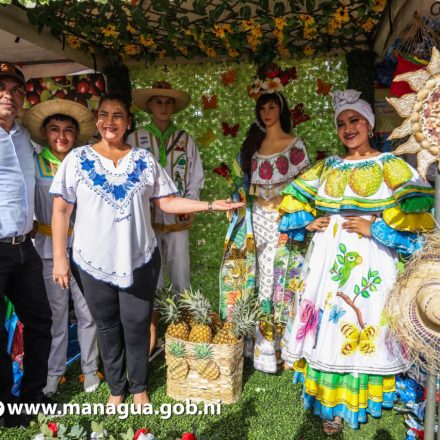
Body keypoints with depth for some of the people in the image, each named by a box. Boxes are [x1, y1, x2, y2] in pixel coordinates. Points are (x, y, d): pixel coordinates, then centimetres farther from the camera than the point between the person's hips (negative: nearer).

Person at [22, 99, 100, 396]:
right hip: (50, 250, 0)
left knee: (88, 312, 7)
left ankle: (90, 367, 25)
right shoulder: (35, 164, 1)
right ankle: (54, 369, 29)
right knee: (55, 313, 10)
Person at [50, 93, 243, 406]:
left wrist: (210, 205, -7)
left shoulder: (144, 159, 2)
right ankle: (116, 387, 35)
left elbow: (166, 201, 2)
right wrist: (59, 257, -4)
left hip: (139, 259, 0)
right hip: (94, 262, 0)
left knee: (137, 325, 9)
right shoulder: (78, 159, -1)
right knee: (107, 327, 14)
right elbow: (61, 209, -1)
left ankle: (139, 386, 32)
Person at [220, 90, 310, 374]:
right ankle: (264, 343, 19)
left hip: (285, 219, -4)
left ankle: (275, 348, 11)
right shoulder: (254, 144, 13)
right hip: (260, 218, 4)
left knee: (282, 278, -1)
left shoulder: (295, 144, -2)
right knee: (263, 275, 7)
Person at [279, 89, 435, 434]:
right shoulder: (327, 167, 11)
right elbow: (293, 198, 18)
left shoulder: (391, 166, 0)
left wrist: (374, 227, -16)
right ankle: (333, 403, 24)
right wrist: (308, 222, 2)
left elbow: (417, 213, -11)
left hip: (369, 262, -3)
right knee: (327, 327, 7)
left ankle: (358, 401, 24)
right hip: (328, 260, 4)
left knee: (363, 328, 2)